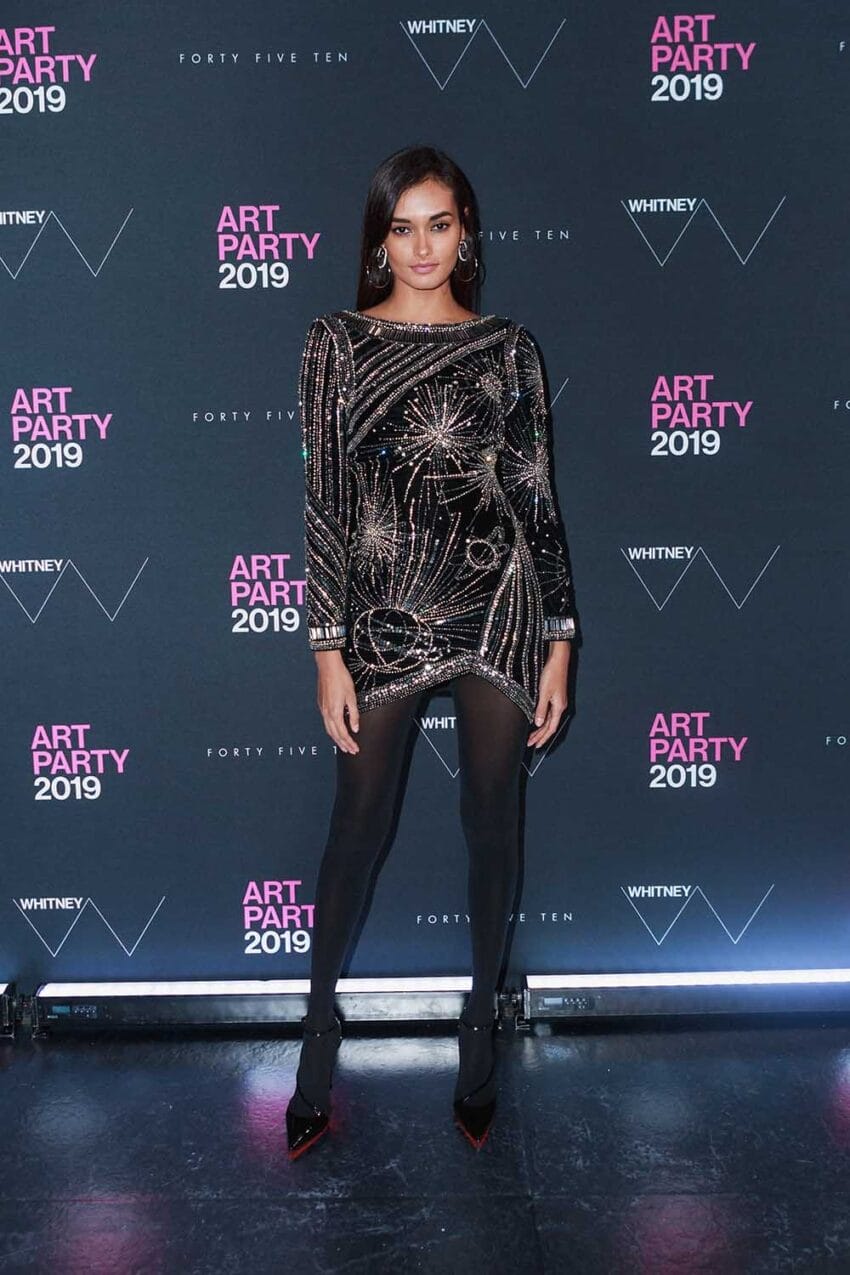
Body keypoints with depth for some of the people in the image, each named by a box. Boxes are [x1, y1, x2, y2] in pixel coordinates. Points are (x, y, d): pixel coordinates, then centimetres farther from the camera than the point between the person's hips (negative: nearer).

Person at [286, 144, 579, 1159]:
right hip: (385, 617, -1)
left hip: (500, 612, 1)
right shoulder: (338, 341, 2)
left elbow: (538, 499, 5)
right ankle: (319, 1026, 27)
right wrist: (329, 648, -6)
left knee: (492, 825, 10)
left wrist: (559, 638, 1)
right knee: (357, 827, 7)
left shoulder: (508, 347, 6)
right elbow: (324, 500, -1)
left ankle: (481, 1020, 31)